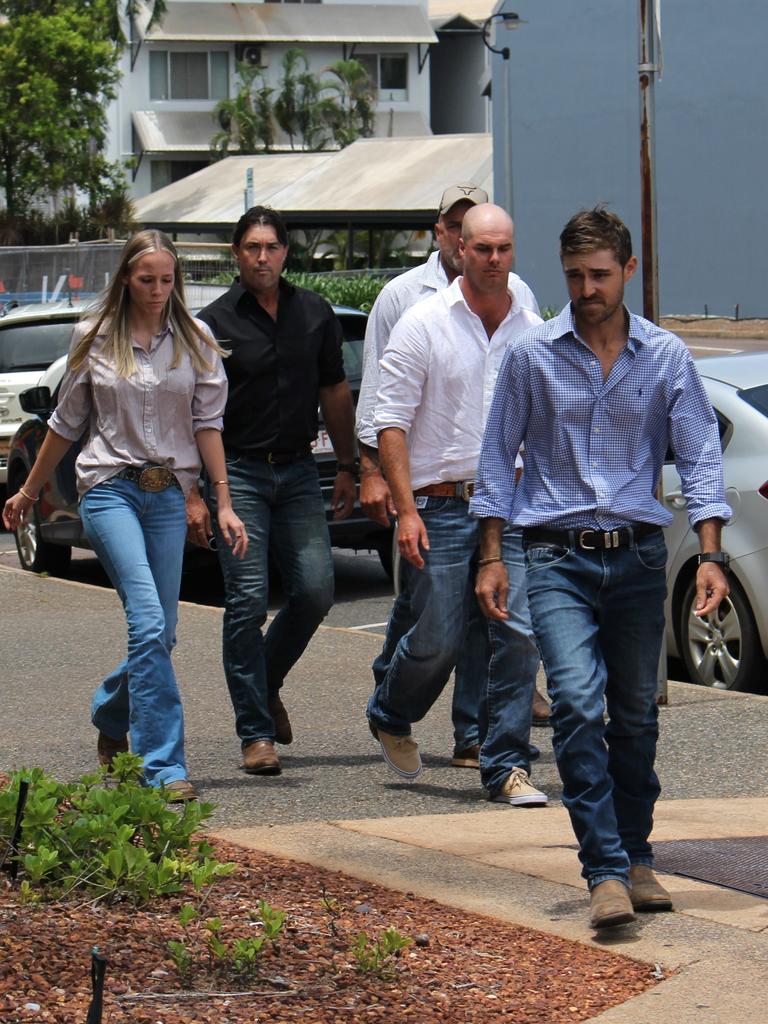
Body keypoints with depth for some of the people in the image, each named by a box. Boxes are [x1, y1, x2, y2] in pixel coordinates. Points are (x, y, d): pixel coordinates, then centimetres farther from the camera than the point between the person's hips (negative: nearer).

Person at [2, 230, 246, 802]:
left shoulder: (194, 341, 7)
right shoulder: (95, 339, 4)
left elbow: (207, 424, 7)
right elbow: (66, 423, 15)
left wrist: (224, 502, 0)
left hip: (169, 492, 3)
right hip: (110, 489, -3)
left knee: (158, 635, 5)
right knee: (148, 623, -17)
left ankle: (111, 716, 36)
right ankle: (163, 766, -16)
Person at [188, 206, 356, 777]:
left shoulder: (315, 315, 8)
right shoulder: (216, 323, -4)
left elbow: (335, 393, 18)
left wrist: (348, 466, 17)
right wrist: (193, 494, -10)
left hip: (298, 472, 4)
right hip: (238, 473, -3)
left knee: (316, 591, -3)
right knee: (248, 602, -7)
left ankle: (267, 684, 23)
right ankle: (256, 734, -1)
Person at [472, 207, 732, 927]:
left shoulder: (666, 357, 4)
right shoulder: (530, 356, 2)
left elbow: (700, 456, 3)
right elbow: (497, 457, 7)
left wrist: (710, 555, -7)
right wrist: (491, 557, 2)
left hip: (638, 556, 2)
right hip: (558, 557, -2)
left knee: (636, 715, 8)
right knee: (578, 705, -17)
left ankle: (635, 857, 24)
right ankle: (604, 871, -18)